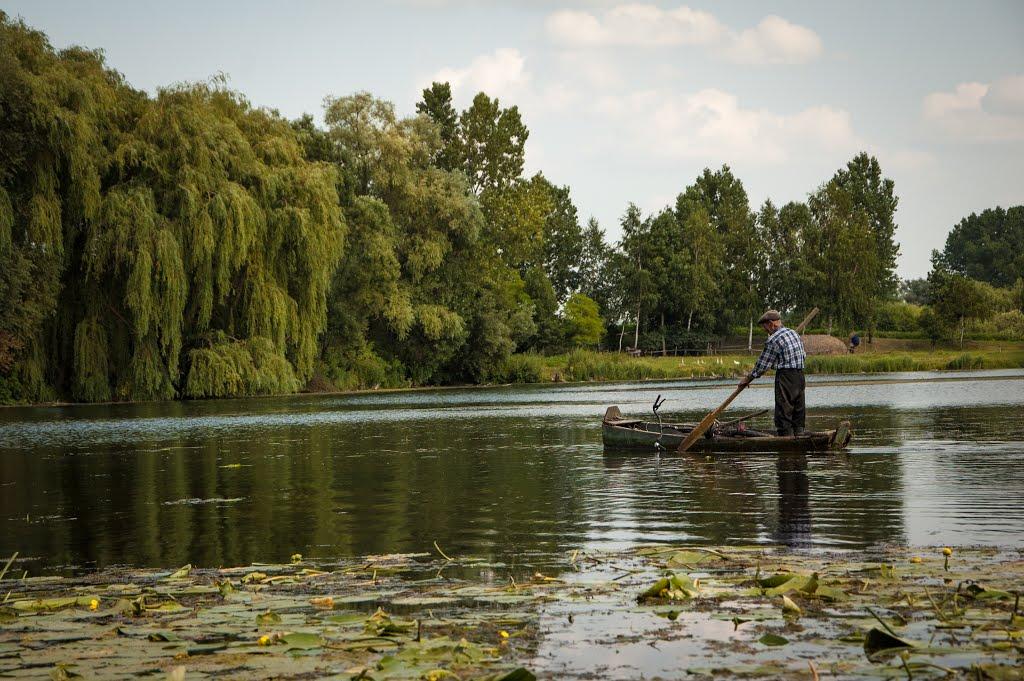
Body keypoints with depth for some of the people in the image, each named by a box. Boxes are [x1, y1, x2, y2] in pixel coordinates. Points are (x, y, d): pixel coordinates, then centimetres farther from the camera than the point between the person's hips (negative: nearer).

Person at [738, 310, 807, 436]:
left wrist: (747, 379, 6)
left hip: (785, 377, -8)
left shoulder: (773, 340, -11)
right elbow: (804, 355, 18)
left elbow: (762, 364, -6)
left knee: (784, 414, -4)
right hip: (800, 376, 8)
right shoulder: (794, 333, 12)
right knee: (798, 412, 11)